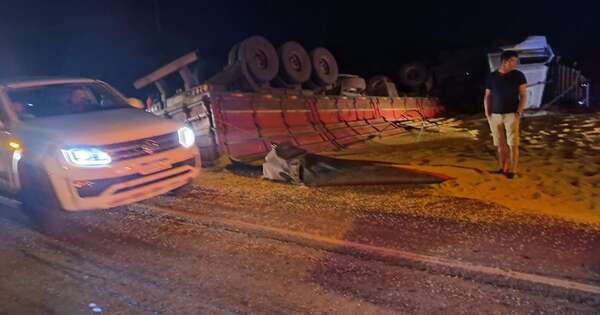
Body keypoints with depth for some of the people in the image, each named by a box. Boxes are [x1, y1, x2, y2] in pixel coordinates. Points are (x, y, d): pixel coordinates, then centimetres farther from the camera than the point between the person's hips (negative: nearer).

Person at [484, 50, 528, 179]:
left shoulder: (518, 75, 0)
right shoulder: (492, 76, 5)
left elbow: (523, 95, -1)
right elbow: (487, 96, 11)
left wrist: (519, 112, -11)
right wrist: (487, 113, 3)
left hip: (511, 115, -2)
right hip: (495, 115, 2)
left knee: (512, 144, -4)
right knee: (499, 144, 7)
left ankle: (512, 170, 2)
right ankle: (502, 168, 18)